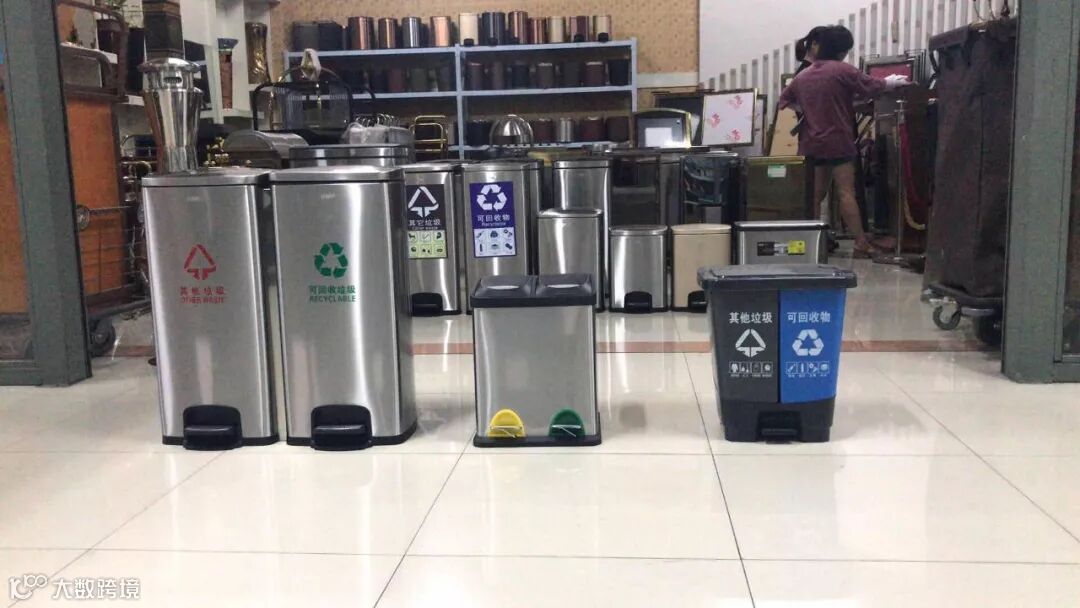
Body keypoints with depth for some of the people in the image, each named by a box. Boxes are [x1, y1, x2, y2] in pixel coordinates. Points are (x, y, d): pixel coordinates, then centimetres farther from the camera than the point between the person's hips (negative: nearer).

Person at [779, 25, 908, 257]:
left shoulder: (803, 76, 11)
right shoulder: (842, 70, -6)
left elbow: (785, 100, 22)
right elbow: (873, 86, 1)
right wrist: (892, 82, 19)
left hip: (811, 144, 6)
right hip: (838, 141, -6)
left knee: (814, 194, 9)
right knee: (846, 192, -7)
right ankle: (861, 243, -6)